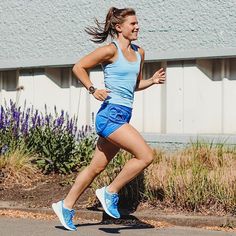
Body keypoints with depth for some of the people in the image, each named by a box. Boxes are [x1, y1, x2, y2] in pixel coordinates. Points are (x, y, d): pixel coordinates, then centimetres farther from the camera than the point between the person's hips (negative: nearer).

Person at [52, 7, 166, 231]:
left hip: (122, 117, 8)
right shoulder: (110, 50, -8)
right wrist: (93, 90, -12)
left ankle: (66, 206, 23)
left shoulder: (139, 53, 14)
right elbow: (78, 67, -3)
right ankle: (110, 192, -1)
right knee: (146, 156, -14)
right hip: (111, 114, -8)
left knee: (97, 167, 13)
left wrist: (152, 80, 8)